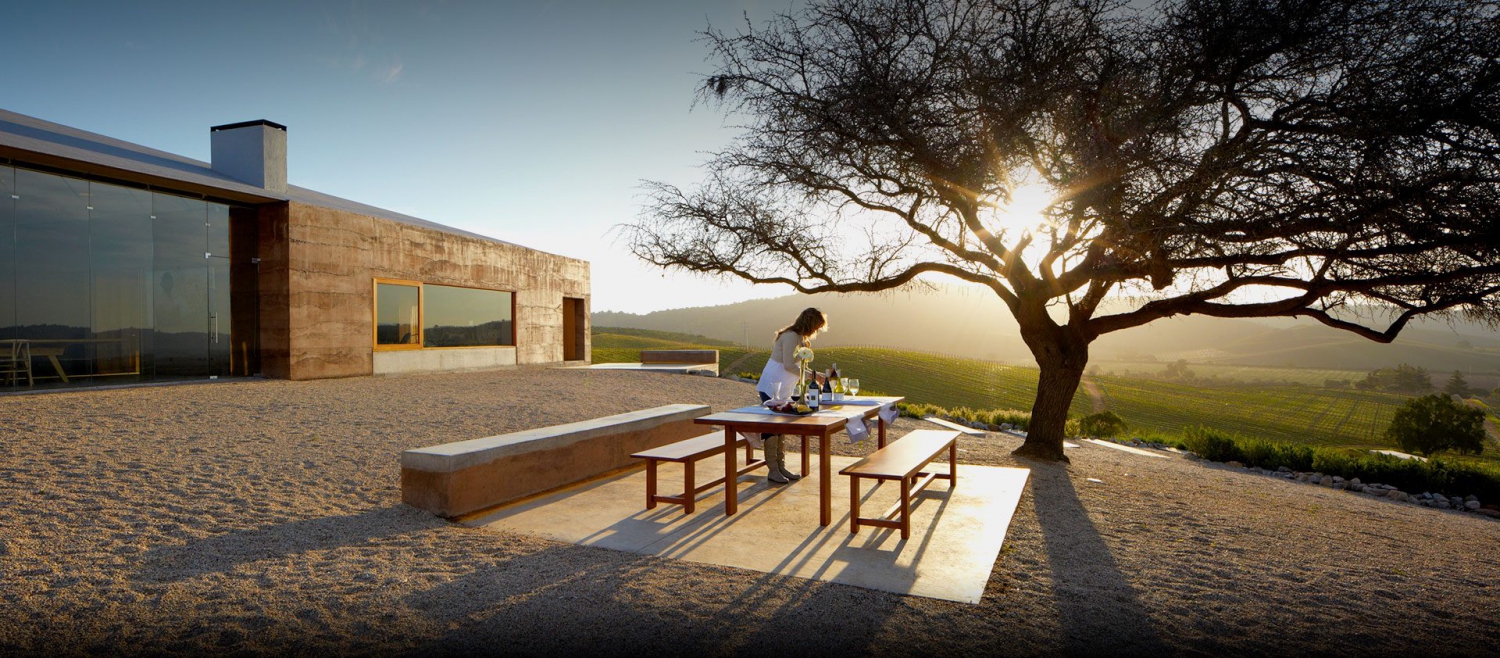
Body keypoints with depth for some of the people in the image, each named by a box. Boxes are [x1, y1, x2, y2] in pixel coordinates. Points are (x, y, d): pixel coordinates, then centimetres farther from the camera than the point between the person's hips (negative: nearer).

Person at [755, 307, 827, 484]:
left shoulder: (799, 338, 13)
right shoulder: (791, 336, -18)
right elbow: (789, 365, -23)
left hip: (782, 389, 10)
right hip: (772, 388, -10)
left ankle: (781, 467, 19)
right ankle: (772, 470, -1)